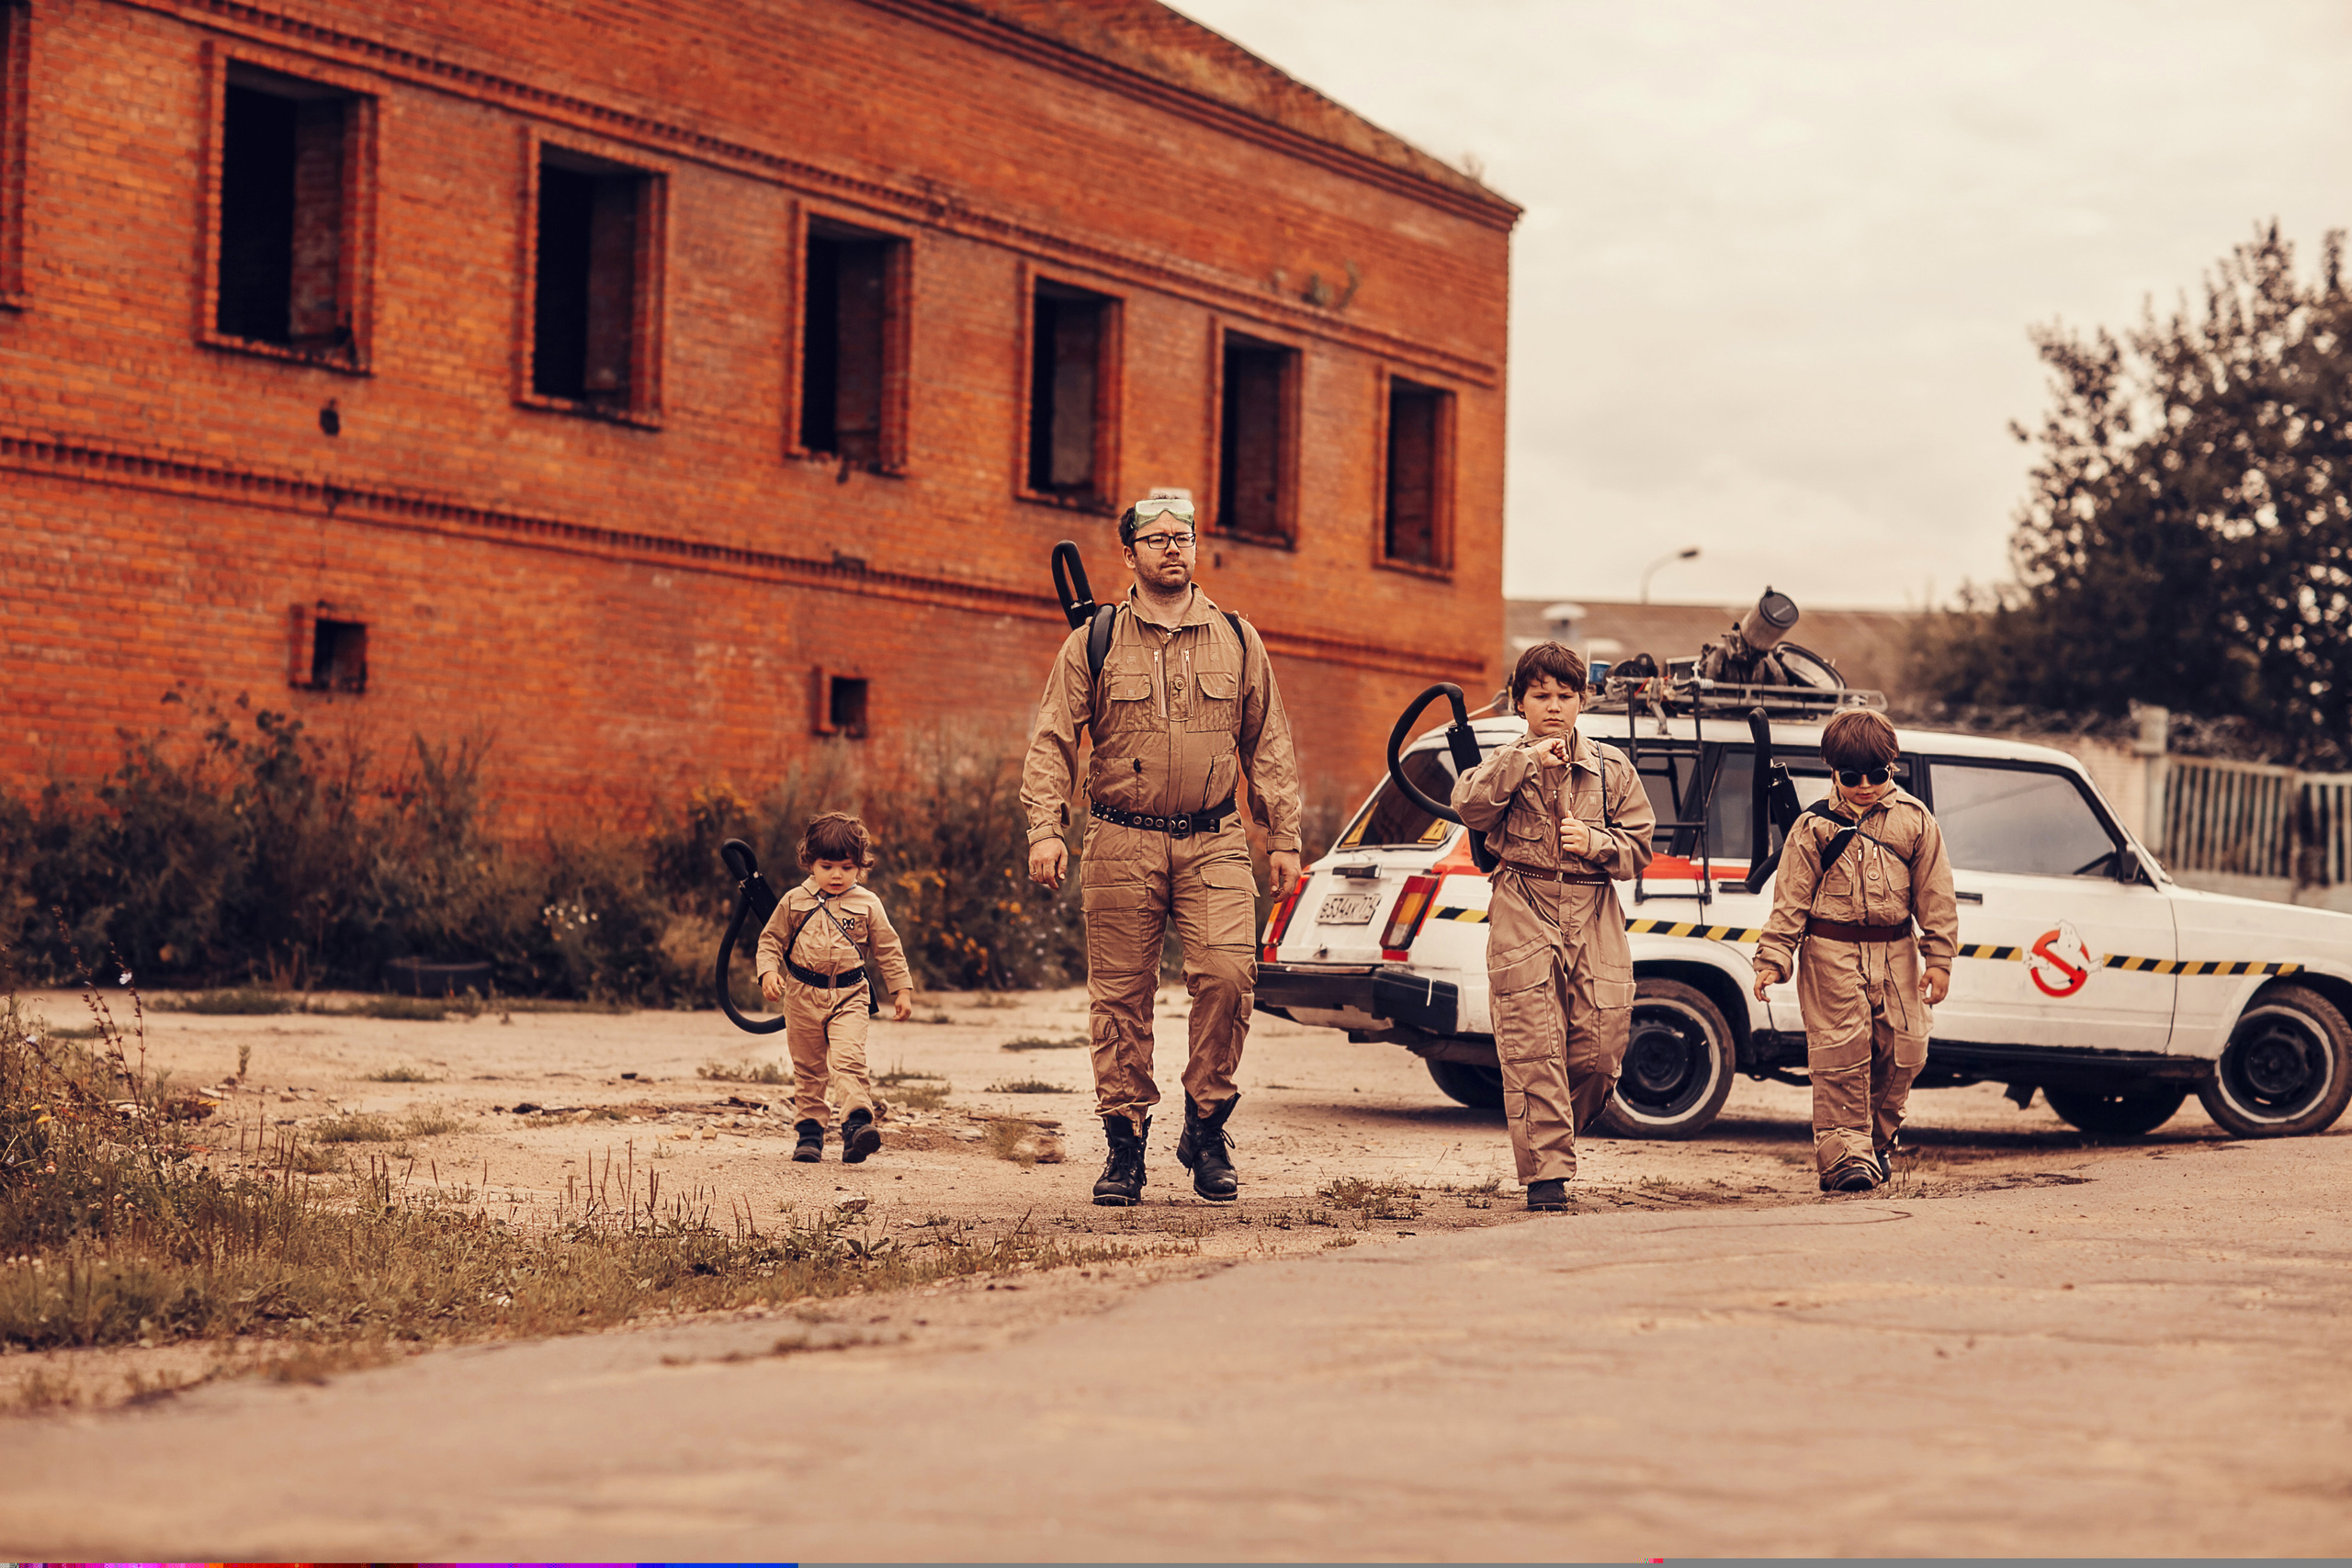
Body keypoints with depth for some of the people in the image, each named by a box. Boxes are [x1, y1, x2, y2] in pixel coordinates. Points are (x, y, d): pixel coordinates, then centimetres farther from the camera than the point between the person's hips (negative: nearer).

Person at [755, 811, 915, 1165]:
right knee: (807, 1069, 9)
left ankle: (857, 1123, -27)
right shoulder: (794, 902, 3)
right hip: (803, 996, 2)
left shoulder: (867, 904, 2)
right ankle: (809, 1132, 18)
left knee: (848, 1060, -19)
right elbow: (771, 940, 9)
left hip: (849, 996, -2)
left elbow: (888, 949, 7)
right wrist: (769, 971, -8)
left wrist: (902, 990, 5)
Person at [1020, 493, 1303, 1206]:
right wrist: (1045, 829, -9)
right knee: (1120, 996, 1)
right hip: (1122, 844, -1)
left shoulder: (1238, 640, 11)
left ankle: (1206, 1127, 1)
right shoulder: (1092, 644, 6)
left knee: (1228, 973, -15)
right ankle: (1125, 1143, 11)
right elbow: (1051, 741, 3)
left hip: (1214, 844, 1)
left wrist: (1283, 837, 11)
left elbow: (1267, 745, 15)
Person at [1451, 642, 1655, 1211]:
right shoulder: (1506, 766, 7)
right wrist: (1526, 761, -19)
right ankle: (1547, 1173, -6)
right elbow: (1468, 806, -14)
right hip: (1524, 916, -2)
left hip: (1593, 918, 2)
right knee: (1533, 1051, -9)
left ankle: (1558, 1134, 27)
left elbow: (1639, 848, 11)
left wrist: (1595, 843, -9)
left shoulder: (1611, 768, 11)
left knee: (1599, 1049, -1)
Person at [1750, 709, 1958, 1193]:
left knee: (1901, 1052, 4)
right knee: (1842, 1054, -8)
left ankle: (1878, 1142, 25)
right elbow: (1790, 898, 2)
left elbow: (1935, 894, 7)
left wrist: (1938, 958, 2)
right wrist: (1773, 958, -5)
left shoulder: (1915, 821, 6)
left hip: (1895, 952, 2)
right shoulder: (1814, 826, 2)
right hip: (1832, 952, -2)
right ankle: (1845, 1155, -6)